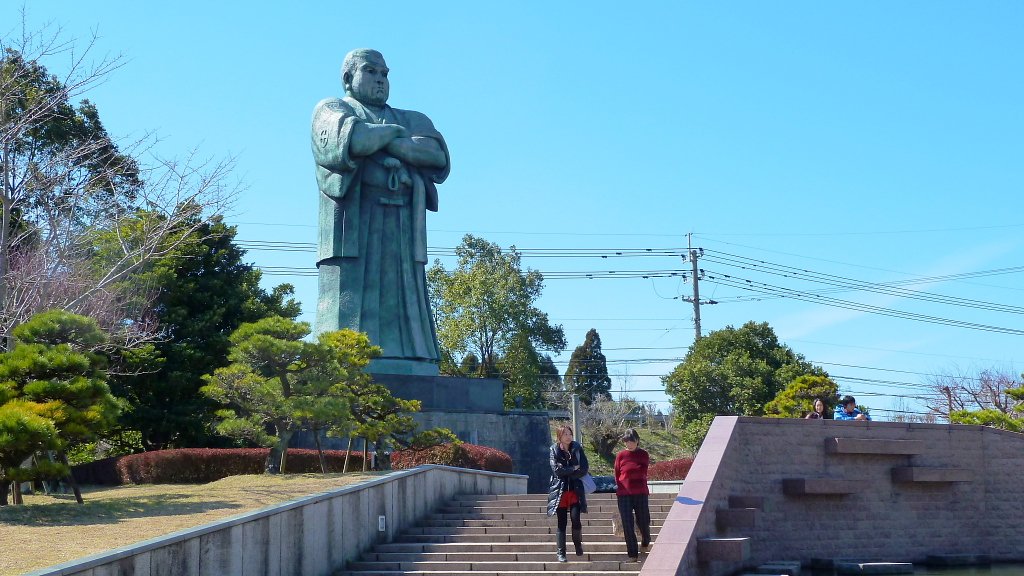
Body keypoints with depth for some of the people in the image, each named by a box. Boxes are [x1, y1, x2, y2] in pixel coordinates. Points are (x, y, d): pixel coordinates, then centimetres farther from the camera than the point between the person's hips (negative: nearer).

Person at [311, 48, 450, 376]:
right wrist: (394, 131, 5)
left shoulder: (412, 120, 27)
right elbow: (350, 138, -10)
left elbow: (437, 153, 5)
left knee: (404, 326, -5)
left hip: (402, 241, 4)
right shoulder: (331, 110, 14)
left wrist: (388, 146, -7)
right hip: (353, 234, -4)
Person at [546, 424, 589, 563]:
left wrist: (566, 472, -10)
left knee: (575, 519, -13)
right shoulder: (554, 450, 2)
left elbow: (585, 468, -4)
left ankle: (578, 544, 14)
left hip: (575, 490, 1)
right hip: (560, 491, -1)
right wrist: (573, 469, -6)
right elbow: (556, 469, -10)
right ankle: (561, 553, 8)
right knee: (562, 523, 1)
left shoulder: (577, 449, 5)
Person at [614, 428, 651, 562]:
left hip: (641, 493, 0)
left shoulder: (643, 454, 3)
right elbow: (617, 476, 5)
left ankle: (646, 543, 39)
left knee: (643, 521, 6)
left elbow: (643, 473, 2)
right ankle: (633, 555, 6)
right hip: (624, 494, 0)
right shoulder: (620, 456, 3)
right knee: (627, 525, -2)